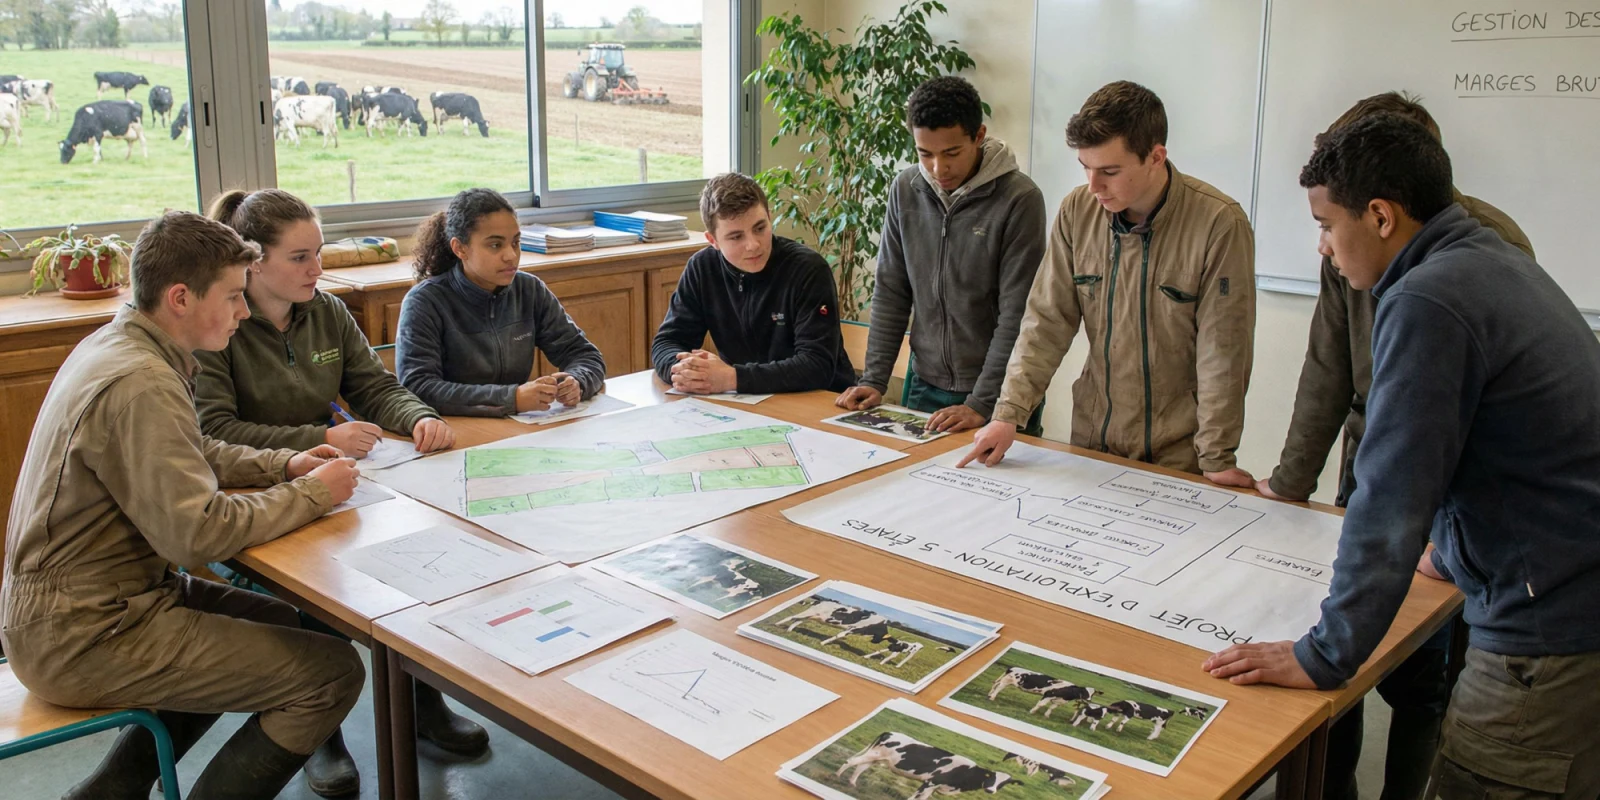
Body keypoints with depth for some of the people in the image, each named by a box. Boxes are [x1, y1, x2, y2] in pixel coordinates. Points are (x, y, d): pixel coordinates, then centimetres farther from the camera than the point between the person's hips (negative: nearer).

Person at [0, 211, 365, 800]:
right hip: (80, 638, -10)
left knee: (276, 623, 24)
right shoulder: (139, 385, -25)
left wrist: (285, 464, 3)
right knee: (333, 673, -13)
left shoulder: (115, 344, 7)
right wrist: (313, 493, -16)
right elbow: (197, 531, -28)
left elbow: (188, 457, 18)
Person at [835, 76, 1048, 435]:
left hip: (998, 393, -4)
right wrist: (874, 379, -2)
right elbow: (891, 293, 4)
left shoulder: (1020, 199, -15)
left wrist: (981, 403, -20)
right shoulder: (905, 189, -1)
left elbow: (1016, 317, -16)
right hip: (925, 387, 4)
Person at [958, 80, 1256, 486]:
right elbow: (1047, 320, -2)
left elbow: (1222, 354, -15)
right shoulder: (1077, 211, -5)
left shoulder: (1219, 224, -18)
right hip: (1092, 437, 4)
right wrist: (1008, 414, -10)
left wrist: (1216, 459, -13)